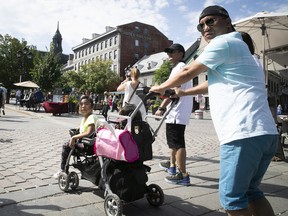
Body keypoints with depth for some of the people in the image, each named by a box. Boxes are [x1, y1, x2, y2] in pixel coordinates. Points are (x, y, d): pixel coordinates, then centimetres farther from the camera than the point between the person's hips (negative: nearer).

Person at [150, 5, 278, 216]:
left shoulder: (224, 42, -1)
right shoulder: (238, 46, 28)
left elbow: (188, 73, 1)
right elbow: (216, 83, 36)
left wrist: (161, 87, 18)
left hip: (244, 133, -10)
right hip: (264, 132, 10)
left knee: (232, 196, 0)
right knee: (250, 191, 19)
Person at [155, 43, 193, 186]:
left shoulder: (179, 67, -8)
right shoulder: (180, 67, 25)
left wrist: (161, 108, -22)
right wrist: (164, 107, 22)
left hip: (177, 112, -11)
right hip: (177, 111, 11)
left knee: (177, 143, -9)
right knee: (173, 141, 20)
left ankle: (183, 175, -5)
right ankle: (172, 166, 34)